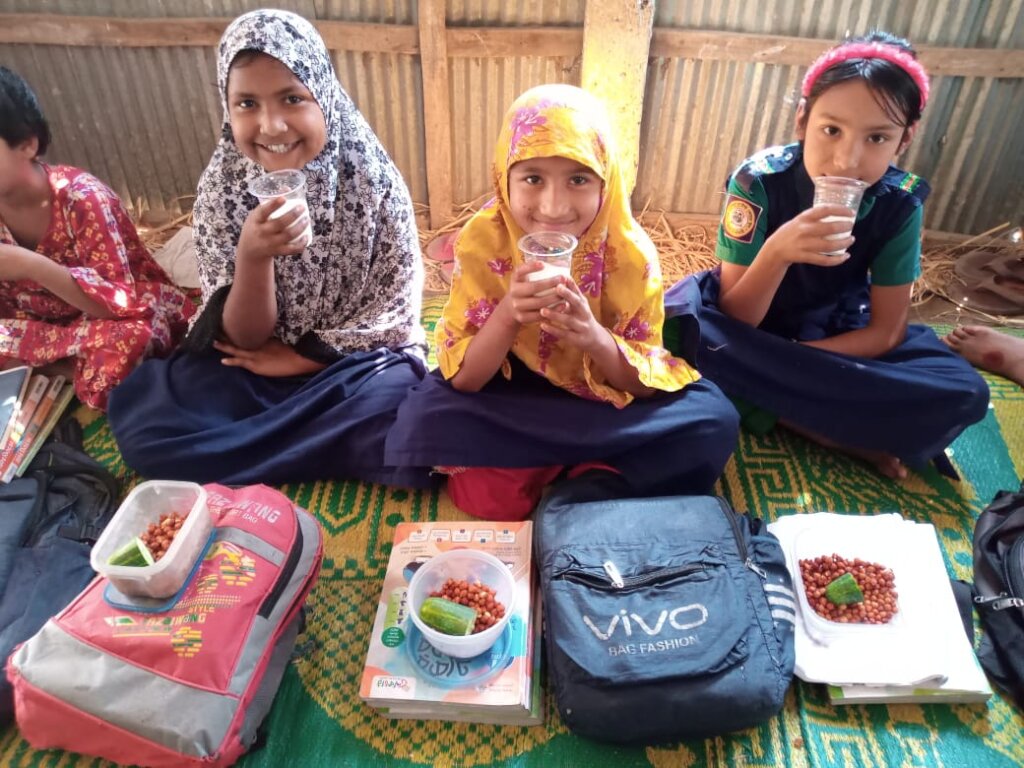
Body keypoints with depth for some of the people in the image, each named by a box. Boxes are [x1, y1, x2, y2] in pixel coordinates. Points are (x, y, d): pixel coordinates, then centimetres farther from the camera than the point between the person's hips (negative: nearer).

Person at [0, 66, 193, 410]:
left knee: (121, 342, -38)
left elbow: (121, 301, -30)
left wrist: (31, 265, -38)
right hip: (56, 324, 6)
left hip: (134, 313, -5)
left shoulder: (81, 197, -24)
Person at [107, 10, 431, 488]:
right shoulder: (222, 186, -10)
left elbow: (395, 314, -8)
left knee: (390, 415, -33)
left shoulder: (373, 179, -14)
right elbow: (244, 337, -11)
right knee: (141, 420, -20)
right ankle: (327, 445, -8)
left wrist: (301, 357, -10)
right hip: (255, 362, 2)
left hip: (358, 360, -1)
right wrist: (252, 256, -31)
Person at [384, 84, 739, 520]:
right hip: (506, 400, 0)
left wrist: (597, 339, -34)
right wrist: (507, 315, -36)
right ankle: (594, 473, -11)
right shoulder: (480, 241, -18)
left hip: (607, 406, 1)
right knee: (418, 427, -28)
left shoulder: (631, 252, -17)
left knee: (714, 423, -22)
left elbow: (646, 384, -13)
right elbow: (461, 379, -17)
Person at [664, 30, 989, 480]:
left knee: (963, 393, -22)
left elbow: (886, 332, -14)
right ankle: (850, 437, -24)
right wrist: (777, 251, -42)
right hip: (750, 322, -1)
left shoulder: (900, 203, -17)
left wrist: (778, 366, -26)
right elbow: (733, 320, -23)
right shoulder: (758, 181, -24)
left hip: (837, 335, 1)